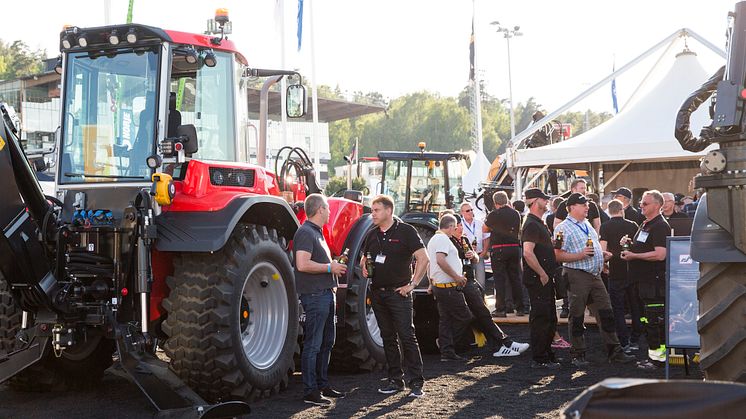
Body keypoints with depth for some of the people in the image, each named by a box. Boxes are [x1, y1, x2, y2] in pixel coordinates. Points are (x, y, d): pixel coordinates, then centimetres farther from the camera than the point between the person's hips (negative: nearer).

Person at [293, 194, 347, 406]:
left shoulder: (317, 232, 19)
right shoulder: (305, 232, -14)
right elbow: (303, 264, -25)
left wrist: (335, 265, 15)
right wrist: (330, 267, -16)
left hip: (326, 294, 11)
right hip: (314, 295, -11)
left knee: (326, 342, 16)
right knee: (313, 345, -7)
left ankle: (323, 385, 26)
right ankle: (310, 392, -3)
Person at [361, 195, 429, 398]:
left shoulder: (405, 231, -7)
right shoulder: (372, 234, 12)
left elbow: (423, 259, -10)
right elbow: (364, 258, 25)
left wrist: (412, 284, -12)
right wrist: (364, 267, 2)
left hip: (399, 292, -6)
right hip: (377, 293, 6)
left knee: (407, 336, -8)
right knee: (388, 338, 10)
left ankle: (416, 383, -5)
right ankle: (395, 380, 17)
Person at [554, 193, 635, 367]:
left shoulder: (587, 224, 18)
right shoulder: (563, 228, -9)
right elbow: (558, 255, -15)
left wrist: (603, 254, 12)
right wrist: (580, 255, -22)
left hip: (595, 274, 8)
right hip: (577, 276, -8)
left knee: (606, 313, 6)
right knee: (577, 316, 1)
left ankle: (614, 351, 11)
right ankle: (578, 355, 11)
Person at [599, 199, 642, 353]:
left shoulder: (605, 227, -7)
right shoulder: (632, 225, 1)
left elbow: (603, 249, -12)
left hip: (616, 272, -3)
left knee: (618, 309, 3)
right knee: (635, 307, 14)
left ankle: (624, 343, 0)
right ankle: (635, 340, 18)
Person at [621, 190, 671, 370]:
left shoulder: (660, 226, -13)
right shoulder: (645, 225, 18)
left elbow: (660, 254, -24)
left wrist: (634, 255, -18)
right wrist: (629, 245, 11)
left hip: (656, 279, -10)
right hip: (645, 279, 10)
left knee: (656, 320, -7)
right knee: (648, 320, 14)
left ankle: (658, 356, -2)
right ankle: (652, 354, 22)